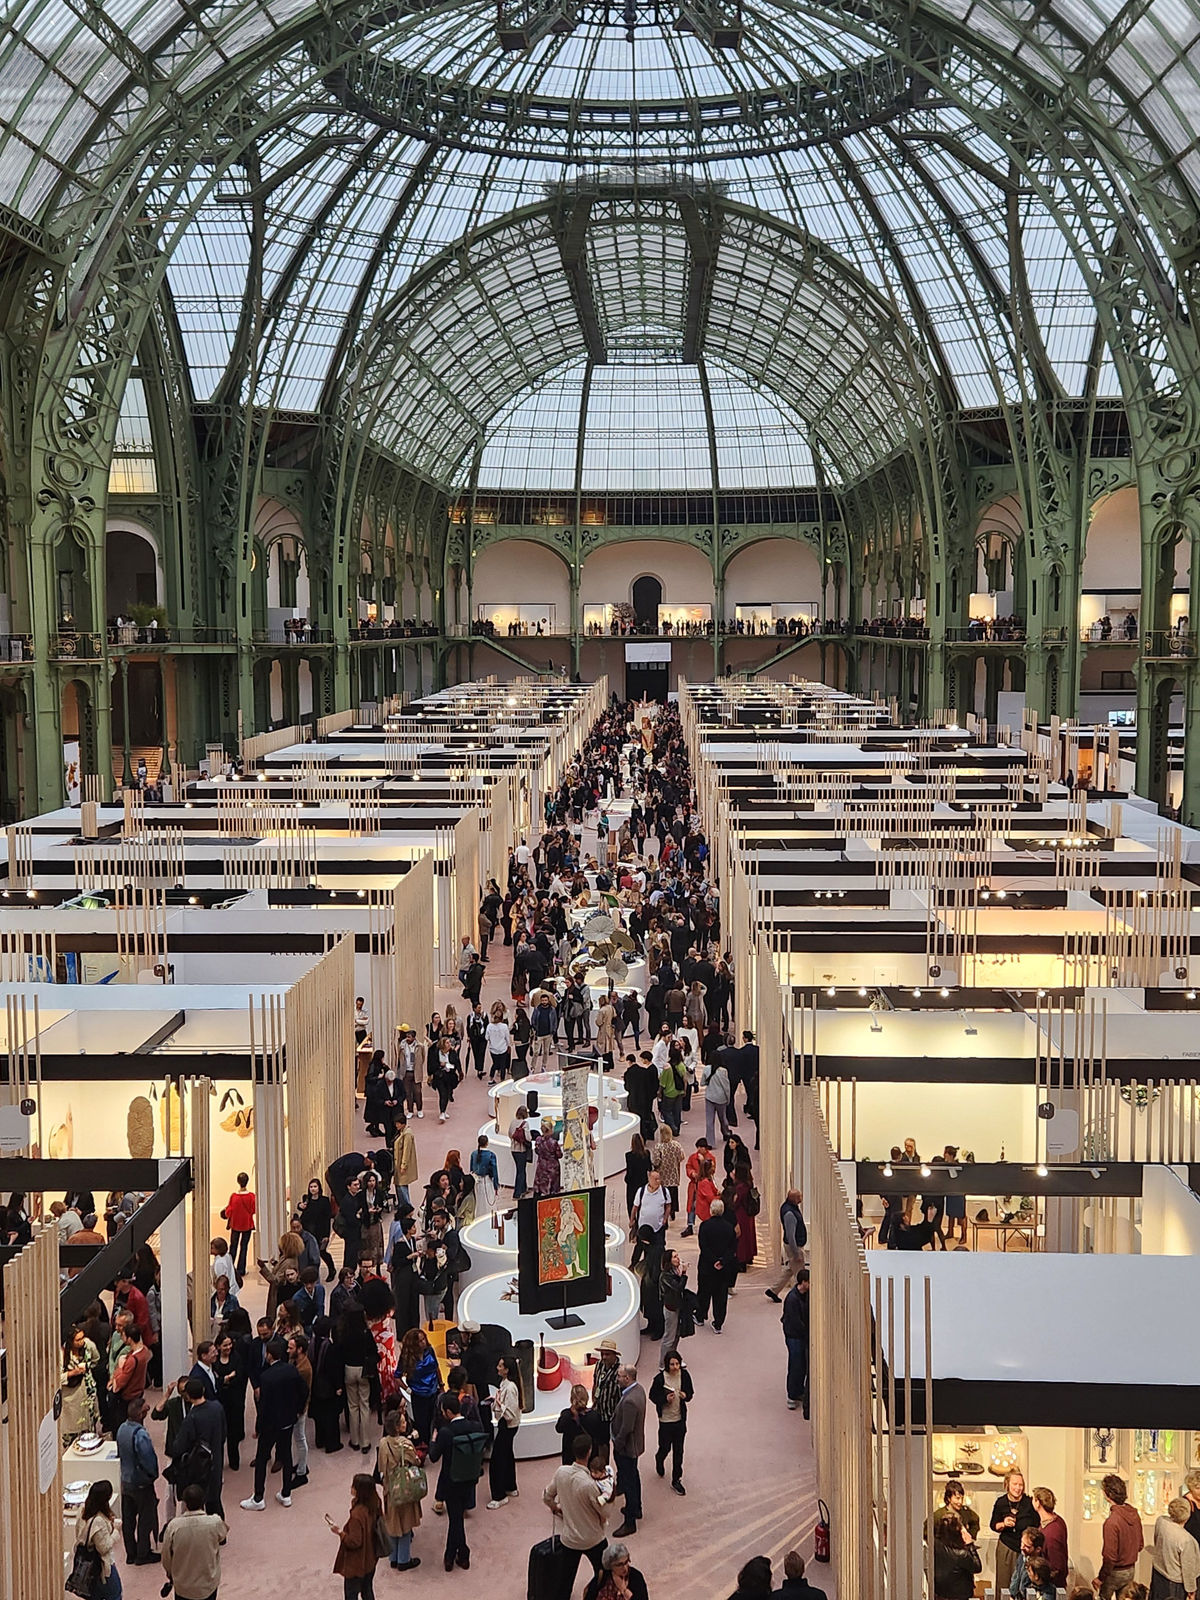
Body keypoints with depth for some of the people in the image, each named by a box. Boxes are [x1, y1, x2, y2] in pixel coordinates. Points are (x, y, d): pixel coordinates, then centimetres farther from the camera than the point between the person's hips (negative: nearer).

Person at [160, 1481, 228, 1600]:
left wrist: (169, 1572, 14)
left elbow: (166, 1556, -7)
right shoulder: (215, 1523, -23)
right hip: (209, 1585, 0)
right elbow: (223, 1536, 3)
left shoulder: (173, 1525, -22)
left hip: (182, 1585, 0)